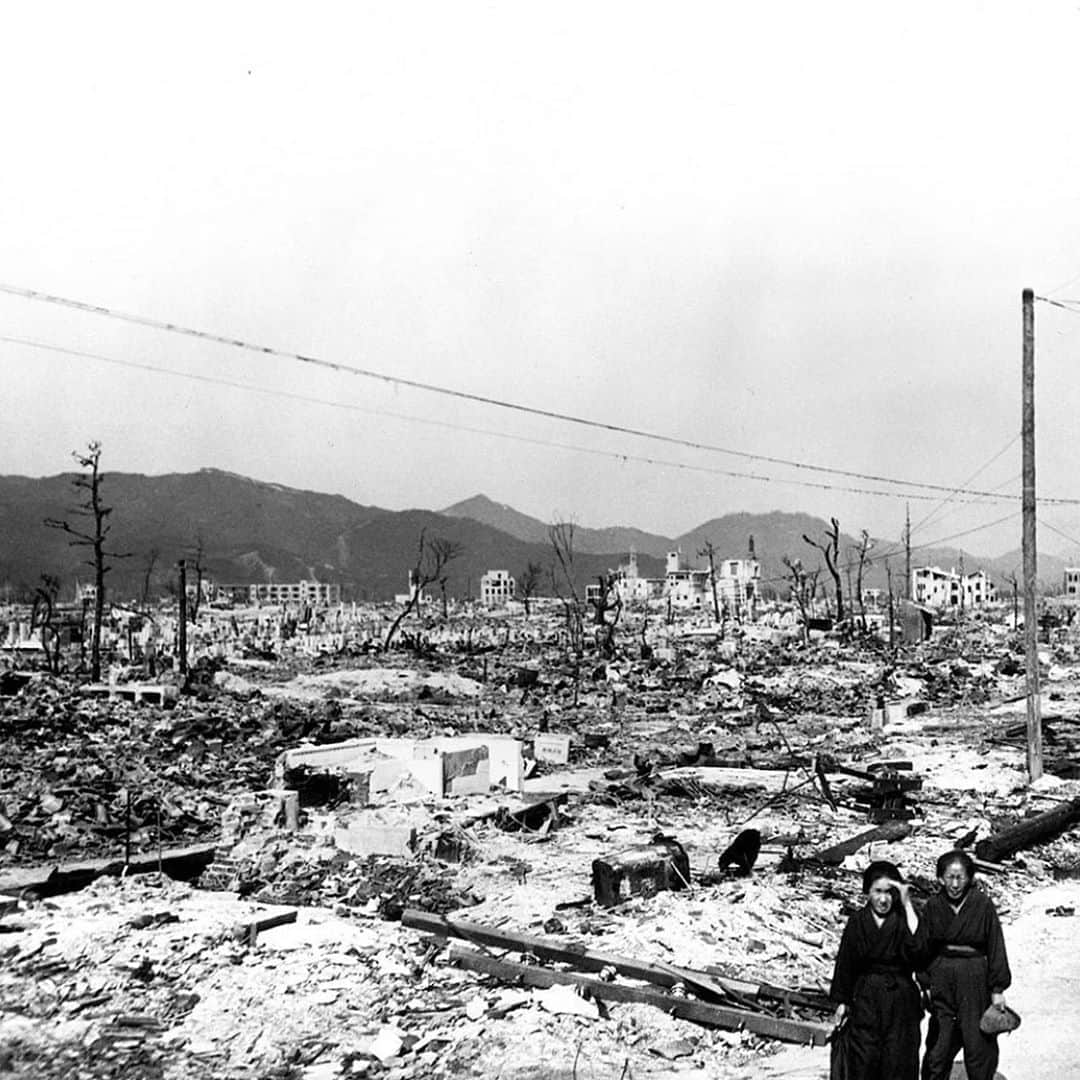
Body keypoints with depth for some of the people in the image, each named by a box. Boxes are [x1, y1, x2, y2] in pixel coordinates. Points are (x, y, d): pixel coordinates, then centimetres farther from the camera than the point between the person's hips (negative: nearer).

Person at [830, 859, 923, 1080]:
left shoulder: (903, 919, -5)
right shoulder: (857, 923, 0)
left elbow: (917, 947, -25)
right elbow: (845, 963, 7)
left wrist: (907, 904, -25)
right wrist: (842, 1002, 8)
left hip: (900, 999, -1)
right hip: (865, 999, 1)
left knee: (898, 1062, 1)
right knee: (864, 1062, 2)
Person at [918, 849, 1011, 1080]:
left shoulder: (983, 904, -8)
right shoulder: (933, 905, -1)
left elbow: (996, 947, -3)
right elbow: (923, 947, 6)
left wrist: (998, 988, -3)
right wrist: (924, 983, 4)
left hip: (975, 980, -2)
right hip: (941, 979, 2)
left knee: (978, 1044, 4)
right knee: (938, 1045, 6)